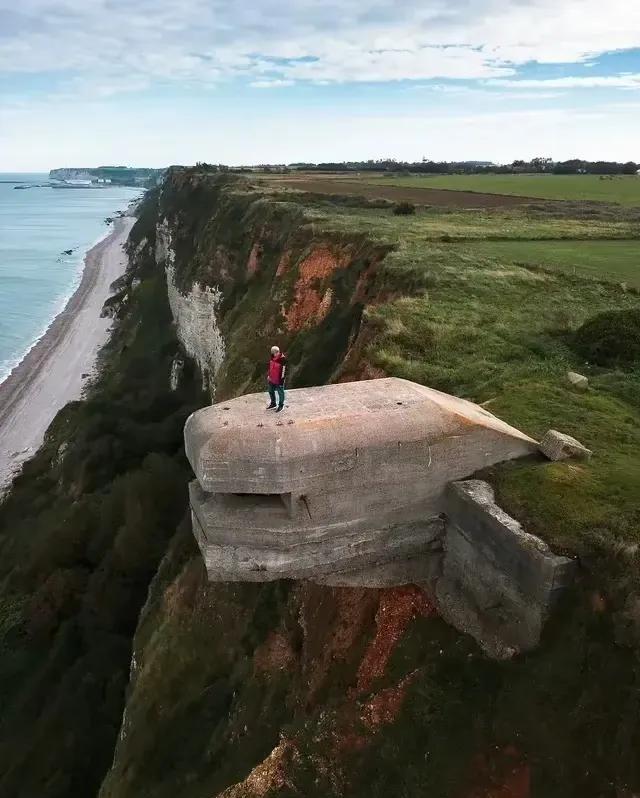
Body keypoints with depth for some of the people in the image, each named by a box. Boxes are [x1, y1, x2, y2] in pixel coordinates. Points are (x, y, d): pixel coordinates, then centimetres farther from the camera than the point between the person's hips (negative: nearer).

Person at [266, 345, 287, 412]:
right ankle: (273, 404, 41)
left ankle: (281, 405, 26)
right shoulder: (272, 358, 0)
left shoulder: (283, 359, -22)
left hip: (278, 380, -8)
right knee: (271, 391, 21)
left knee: (280, 393, 9)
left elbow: (283, 370, -19)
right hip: (271, 379, 8)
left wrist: (281, 379, -18)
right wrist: (268, 375, 11)